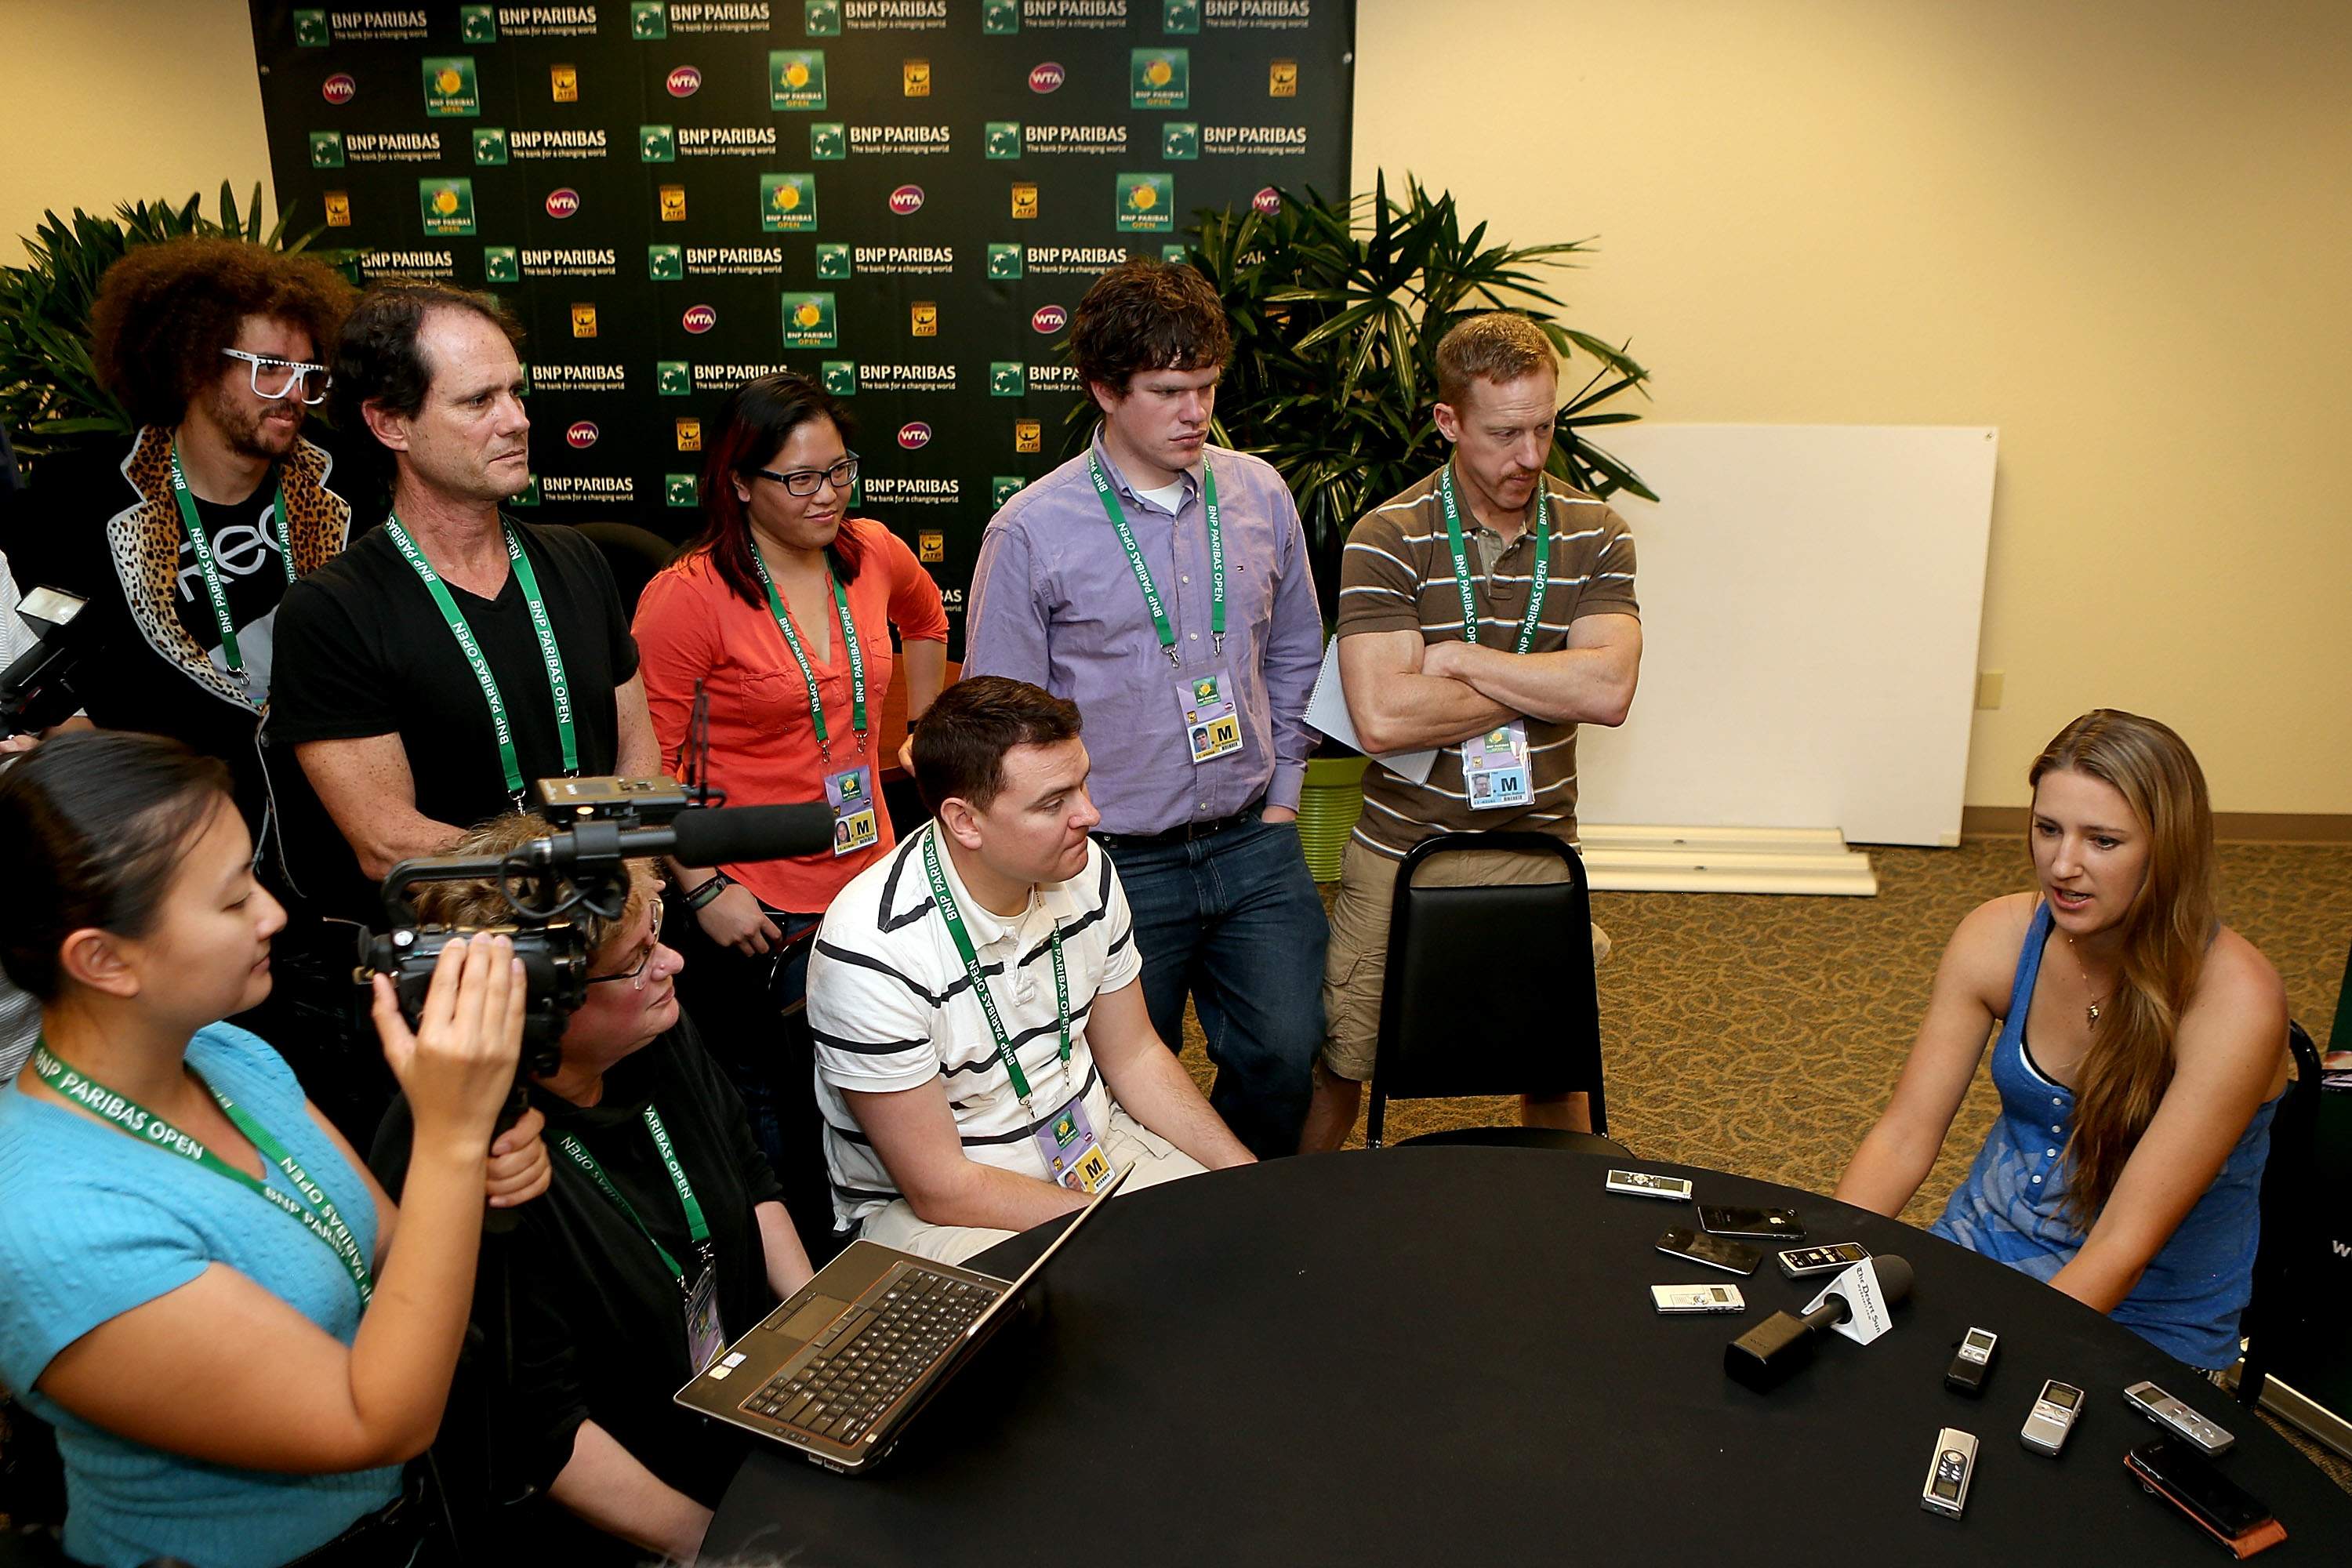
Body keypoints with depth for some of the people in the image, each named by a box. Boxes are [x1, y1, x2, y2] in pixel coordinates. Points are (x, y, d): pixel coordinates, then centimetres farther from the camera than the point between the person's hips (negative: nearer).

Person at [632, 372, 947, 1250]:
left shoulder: (873, 555, 2)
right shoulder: (688, 596, -14)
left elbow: (926, 618, 26)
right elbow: (646, 765, -13)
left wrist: (919, 732, 23)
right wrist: (703, 889, -18)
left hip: (868, 876, 6)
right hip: (754, 912, -5)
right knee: (771, 1117, 8)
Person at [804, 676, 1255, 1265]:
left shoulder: (1087, 870, -6)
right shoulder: (874, 951, -26)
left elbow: (1136, 1058, 7)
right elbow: (941, 1189, -20)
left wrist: (1249, 1178, -4)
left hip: (1094, 1143, 7)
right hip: (931, 1209, -7)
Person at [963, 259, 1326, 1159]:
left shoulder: (1259, 495, 3)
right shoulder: (1030, 532, -10)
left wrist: (1282, 792, 10)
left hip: (1254, 847, 3)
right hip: (1118, 864, -3)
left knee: (1286, 1054, 2)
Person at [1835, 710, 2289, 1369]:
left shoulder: (2235, 1000, -23)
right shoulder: (1999, 937, -10)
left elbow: (2124, 1246, -24)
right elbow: (1904, 1136, -7)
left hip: (2149, 1320, -4)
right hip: (1987, 1242, 4)